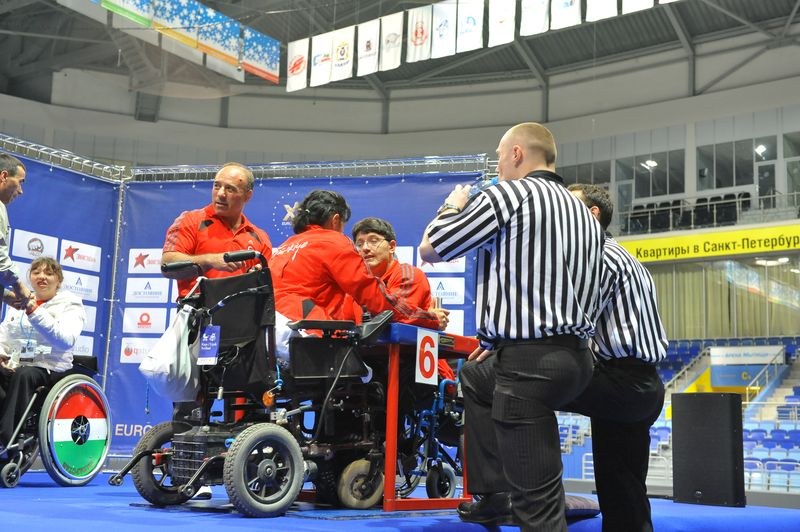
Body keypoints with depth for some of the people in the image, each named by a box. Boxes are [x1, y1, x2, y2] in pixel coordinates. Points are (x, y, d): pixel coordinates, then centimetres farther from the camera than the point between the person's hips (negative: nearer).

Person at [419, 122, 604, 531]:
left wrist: (452, 206, 20)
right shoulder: (584, 213, 17)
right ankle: (492, 495, 31)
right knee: (475, 375, 33)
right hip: (575, 356, 9)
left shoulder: (508, 195, -7)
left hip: (529, 362, -9)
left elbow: (430, 249, 0)